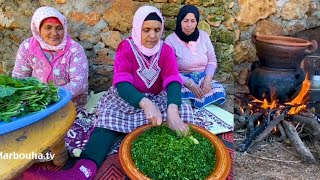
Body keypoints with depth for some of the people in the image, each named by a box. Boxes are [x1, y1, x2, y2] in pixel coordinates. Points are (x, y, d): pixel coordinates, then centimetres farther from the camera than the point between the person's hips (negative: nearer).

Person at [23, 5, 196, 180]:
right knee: (109, 118, -30)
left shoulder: (166, 50, -2)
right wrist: (145, 103, -45)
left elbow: (173, 81, -18)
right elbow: (122, 83, -24)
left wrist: (172, 109, -41)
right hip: (126, 96, -1)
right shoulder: (125, 48, -9)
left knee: (183, 110, -26)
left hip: (157, 98, 2)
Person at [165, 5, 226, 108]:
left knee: (219, 93, -26)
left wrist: (208, 78, -13)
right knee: (183, 97, -36)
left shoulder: (204, 36, 5)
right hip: (182, 80, -3)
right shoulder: (170, 40, -8)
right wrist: (190, 84, -25)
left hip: (203, 78, 4)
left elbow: (212, 60, 8)